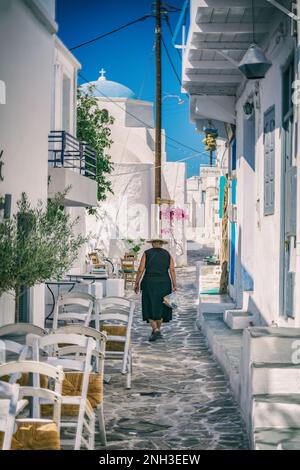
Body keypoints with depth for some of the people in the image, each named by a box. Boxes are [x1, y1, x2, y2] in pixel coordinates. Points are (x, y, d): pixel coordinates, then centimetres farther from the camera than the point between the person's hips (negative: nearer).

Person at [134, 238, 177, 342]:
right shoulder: (167, 254, 5)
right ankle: (157, 330, 22)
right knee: (160, 307, 16)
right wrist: (174, 286, -6)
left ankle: (156, 330, -14)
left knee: (150, 309, 3)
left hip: (149, 284, -2)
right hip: (164, 284, 2)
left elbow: (141, 270, -6)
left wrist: (136, 284, 1)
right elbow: (172, 270, -4)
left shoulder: (146, 253, 0)